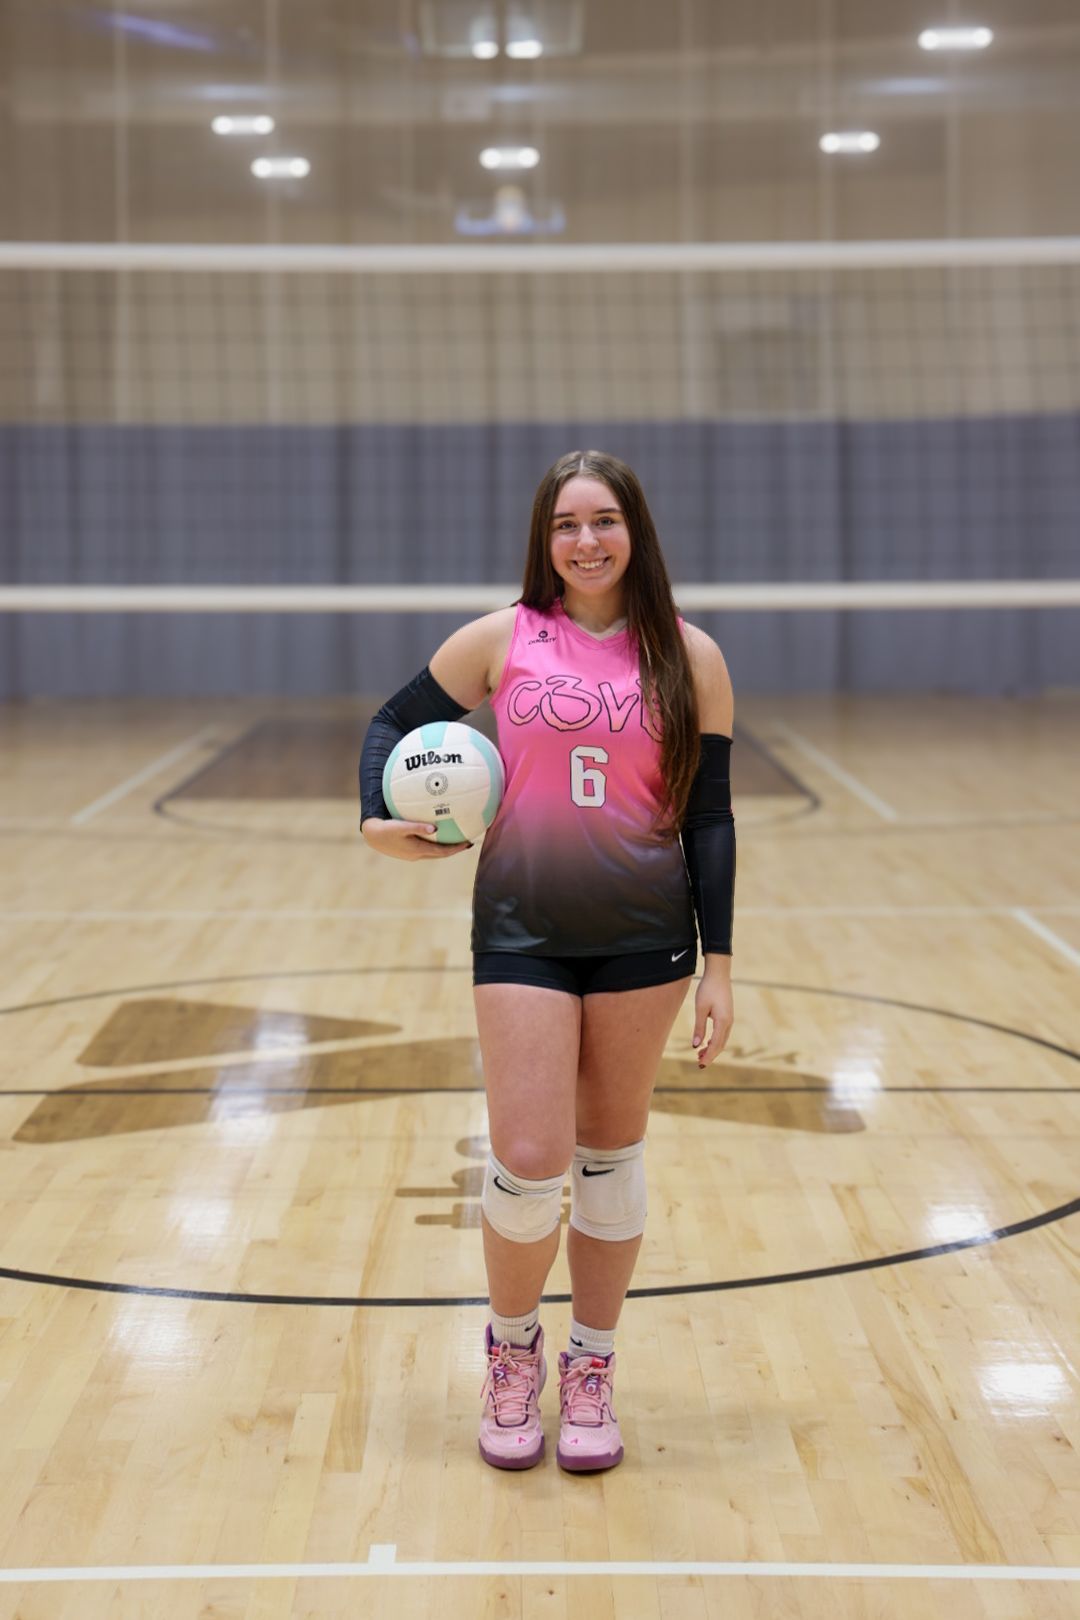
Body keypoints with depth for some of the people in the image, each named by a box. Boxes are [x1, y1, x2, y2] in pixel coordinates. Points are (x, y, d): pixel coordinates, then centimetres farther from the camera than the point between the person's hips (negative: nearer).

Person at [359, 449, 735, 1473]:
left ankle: (590, 1371, 26)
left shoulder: (690, 658, 1)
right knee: (528, 1163, -5)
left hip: (644, 935, 1)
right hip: (521, 929, -1)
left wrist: (717, 963, -3)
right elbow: (392, 721, 10)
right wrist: (379, 821, -9)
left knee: (610, 1151, 10)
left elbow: (709, 816, 1)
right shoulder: (502, 638, 0)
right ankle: (512, 1351, 22)